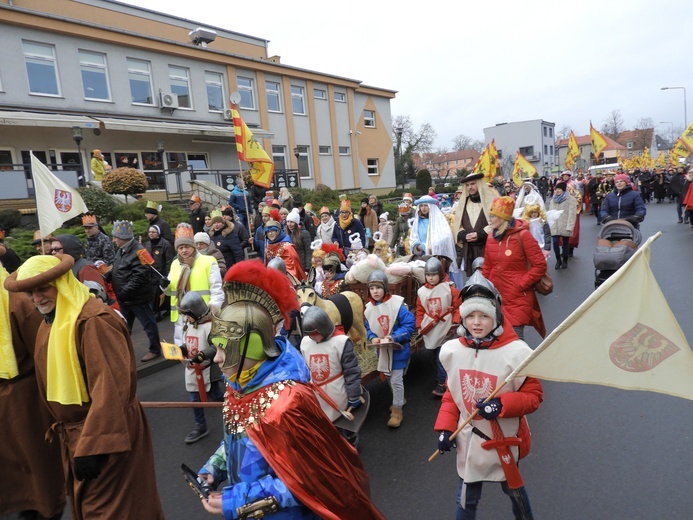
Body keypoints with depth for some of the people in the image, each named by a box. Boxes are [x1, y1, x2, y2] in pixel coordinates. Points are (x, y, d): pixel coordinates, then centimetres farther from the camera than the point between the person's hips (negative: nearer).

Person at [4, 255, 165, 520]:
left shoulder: (93, 319, -25)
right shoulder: (50, 322, 7)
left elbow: (110, 385, -29)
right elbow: (54, 381, 16)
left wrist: (92, 445, -29)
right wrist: (60, 427, 20)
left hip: (105, 435, -9)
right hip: (73, 433, 9)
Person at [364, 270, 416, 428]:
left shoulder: (397, 304, -21)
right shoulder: (369, 308, -4)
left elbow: (410, 324, -22)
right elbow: (368, 328, 7)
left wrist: (394, 337, -29)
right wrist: (372, 338, -14)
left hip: (398, 350, -6)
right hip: (382, 350, 6)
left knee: (396, 380, -3)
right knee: (389, 379, 21)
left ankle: (397, 410, 15)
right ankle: (399, 400, 45)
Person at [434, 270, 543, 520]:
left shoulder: (515, 352, -23)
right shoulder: (452, 350, -10)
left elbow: (534, 395, -12)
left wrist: (502, 405, -28)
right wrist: (445, 427, -2)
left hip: (504, 439, -2)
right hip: (468, 438, 2)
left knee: (513, 488, 24)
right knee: (467, 496, 19)